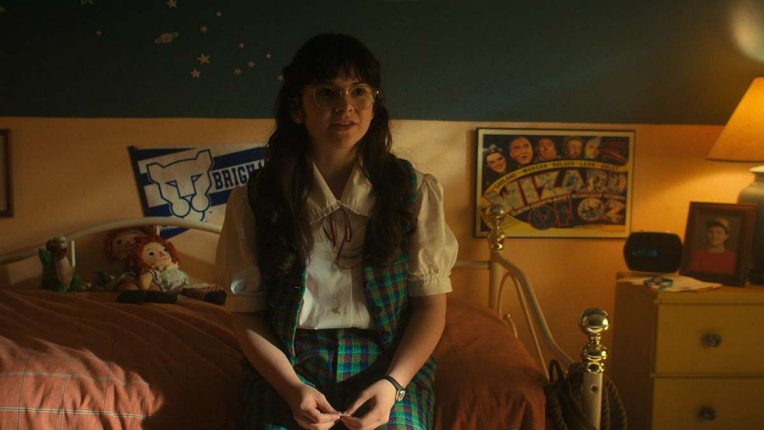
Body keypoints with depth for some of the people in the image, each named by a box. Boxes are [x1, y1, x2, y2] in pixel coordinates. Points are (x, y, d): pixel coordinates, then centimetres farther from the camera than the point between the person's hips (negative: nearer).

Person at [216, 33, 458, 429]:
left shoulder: (414, 192, 2)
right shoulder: (254, 200, 1)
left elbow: (431, 300, 1)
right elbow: (245, 311, 2)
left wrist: (393, 384, -13)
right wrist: (292, 387, -12)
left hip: (389, 358, 1)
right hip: (288, 361, 0)